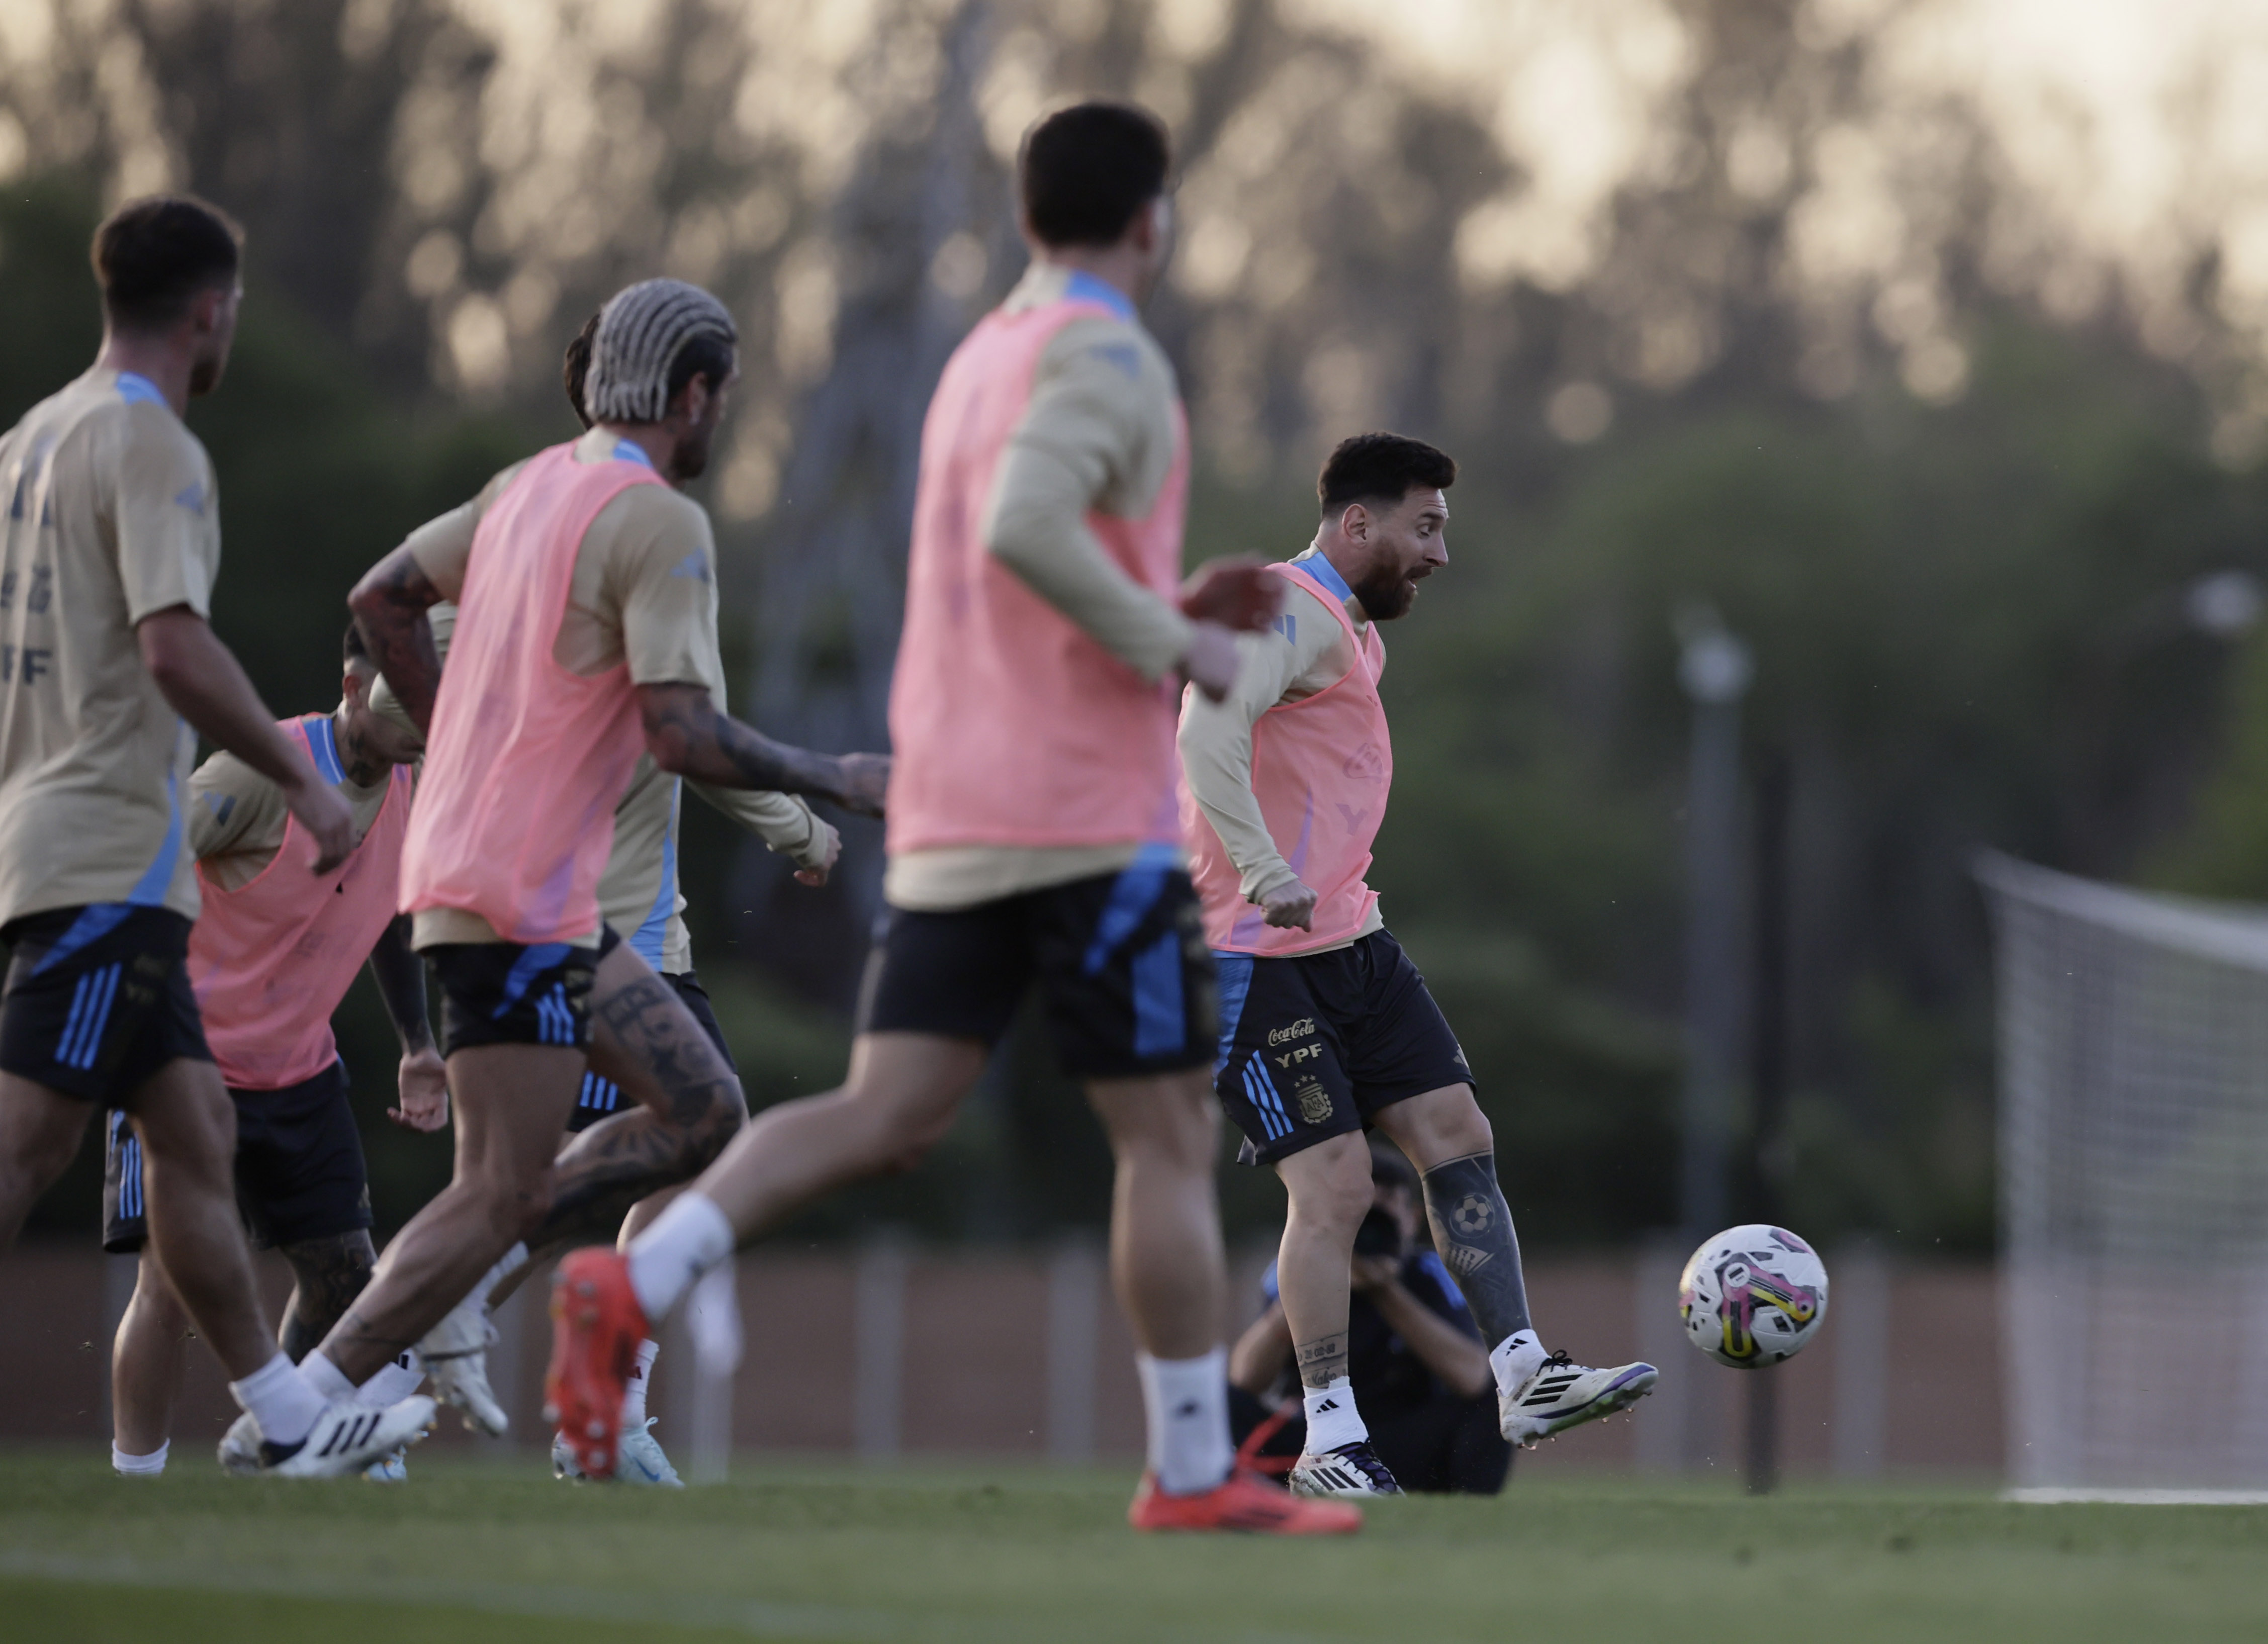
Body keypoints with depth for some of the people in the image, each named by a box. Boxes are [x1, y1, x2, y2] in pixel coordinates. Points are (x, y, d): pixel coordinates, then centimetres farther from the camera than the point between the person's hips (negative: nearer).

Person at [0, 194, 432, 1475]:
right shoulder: (151, 447, -11)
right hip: (112, 852, -10)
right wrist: (303, 781, -15)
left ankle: (288, 1416, 13)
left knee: (198, 1131, 11)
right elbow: (176, 649, -22)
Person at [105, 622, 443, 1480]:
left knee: (341, 1269, 3)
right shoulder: (263, 772, -22)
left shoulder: (407, 797, 1)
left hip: (300, 1070, 7)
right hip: (185, 1058, -7)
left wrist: (418, 1051, 16)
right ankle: (135, 1481, -5)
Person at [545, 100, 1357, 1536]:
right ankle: (1197, 1474, 5)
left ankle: (633, 1286, -20)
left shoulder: (977, 366, 20)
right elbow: (1024, 532, -26)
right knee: (1170, 1139, 2)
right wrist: (1181, 648, -16)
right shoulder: (1104, 357, -9)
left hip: (954, 815, 8)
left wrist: (1169, 612, 21)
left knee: (885, 1113, -1)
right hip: (1089, 819, -8)